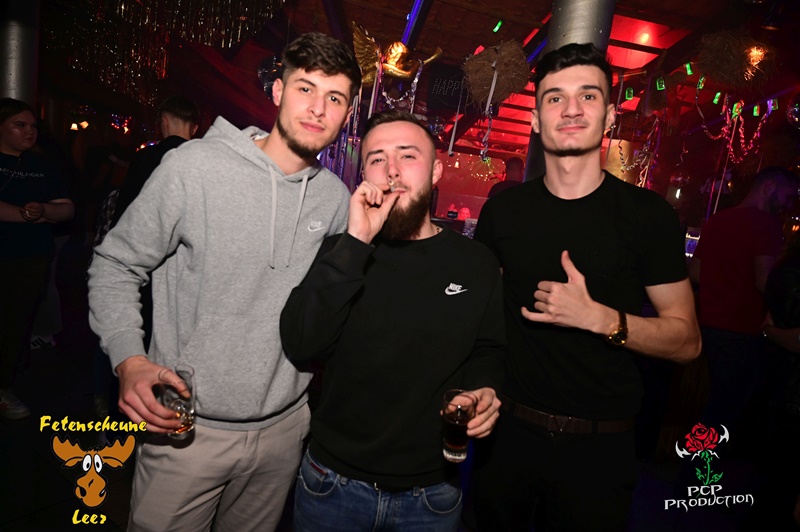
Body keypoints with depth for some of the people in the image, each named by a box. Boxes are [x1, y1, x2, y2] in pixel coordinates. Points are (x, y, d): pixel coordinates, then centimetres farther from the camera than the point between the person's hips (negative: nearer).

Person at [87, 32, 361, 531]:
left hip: (283, 428, 4)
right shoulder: (195, 165, -15)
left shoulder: (336, 197, -1)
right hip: (186, 424, -4)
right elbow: (116, 265, -7)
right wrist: (129, 360, -19)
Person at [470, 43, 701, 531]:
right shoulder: (503, 211, -2)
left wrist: (598, 317, -23)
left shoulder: (649, 215, -9)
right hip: (509, 430, 2)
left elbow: (687, 340, -7)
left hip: (598, 446, -2)